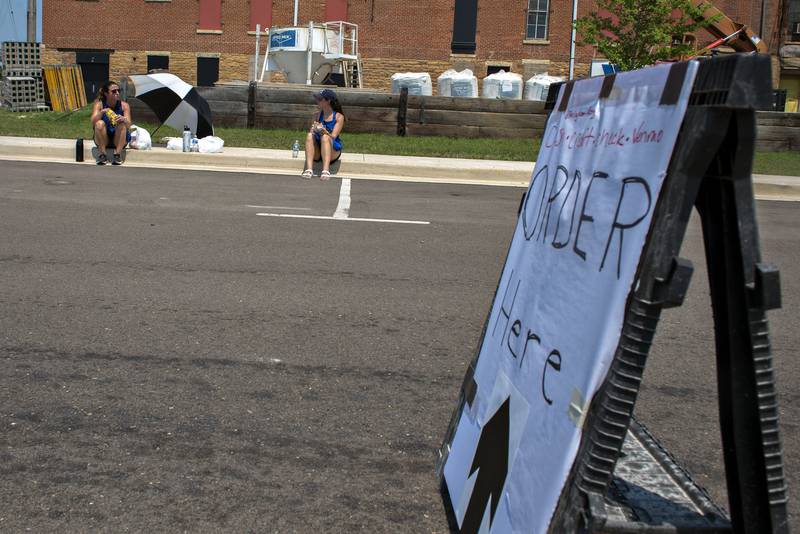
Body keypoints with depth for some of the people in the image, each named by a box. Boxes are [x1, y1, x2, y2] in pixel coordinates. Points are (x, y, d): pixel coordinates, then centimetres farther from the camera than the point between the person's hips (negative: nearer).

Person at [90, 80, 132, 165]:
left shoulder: (124, 105, -7)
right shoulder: (99, 104, -7)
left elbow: (128, 125, -17)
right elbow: (93, 123, -19)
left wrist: (123, 120, -39)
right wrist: (102, 112, -36)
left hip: (119, 140, 0)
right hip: (103, 140, 0)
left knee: (122, 125, -27)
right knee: (100, 123, -27)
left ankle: (117, 155, -25)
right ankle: (102, 155, -22)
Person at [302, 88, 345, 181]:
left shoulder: (339, 117, -3)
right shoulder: (317, 116, 8)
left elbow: (333, 136, -13)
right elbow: (311, 132, 2)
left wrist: (324, 131, -33)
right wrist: (313, 130, -22)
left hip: (333, 153, -3)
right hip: (317, 153, 3)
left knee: (325, 137, -31)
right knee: (310, 135, -24)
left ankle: (326, 171, -45)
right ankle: (308, 169, -38)